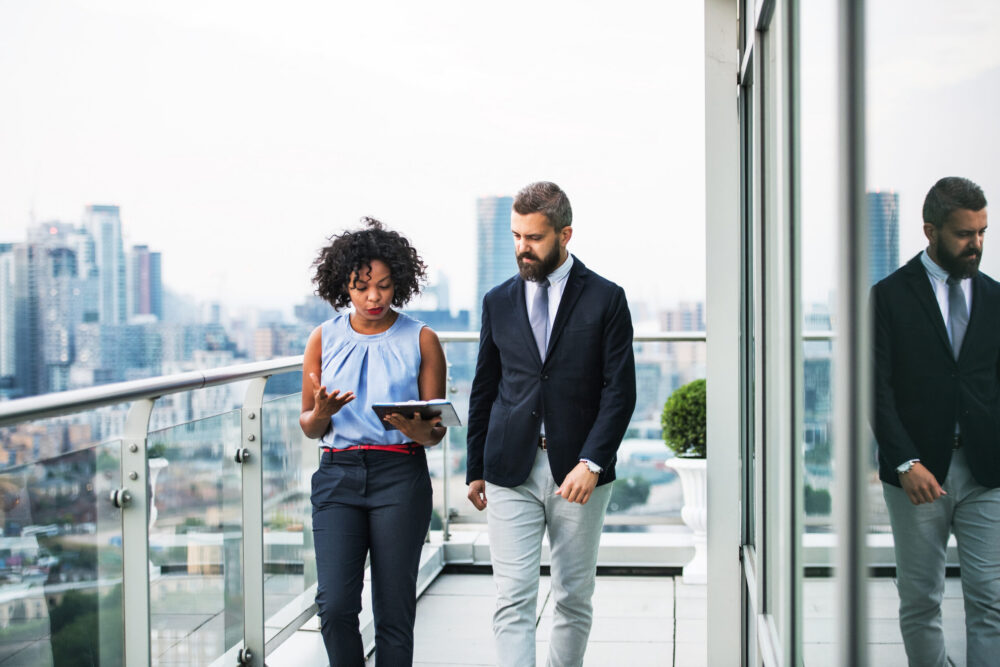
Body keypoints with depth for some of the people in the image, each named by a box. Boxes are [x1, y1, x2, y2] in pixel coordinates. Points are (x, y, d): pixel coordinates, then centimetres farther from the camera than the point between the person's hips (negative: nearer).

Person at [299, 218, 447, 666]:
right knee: (335, 605, -10)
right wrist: (321, 414, -11)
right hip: (338, 475, 1)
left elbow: (437, 431, 5)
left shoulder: (421, 340, 5)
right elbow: (308, 426, 12)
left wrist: (416, 429, -18)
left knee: (394, 610, -1)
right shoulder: (325, 339, 9)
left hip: (401, 477, -1)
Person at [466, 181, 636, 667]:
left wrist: (591, 462, -15)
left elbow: (620, 389, -4)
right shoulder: (499, 302, 10)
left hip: (578, 471, -1)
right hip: (511, 472, 1)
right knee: (513, 600, -7)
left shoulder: (605, 299, 0)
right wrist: (476, 469, 12)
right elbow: (484, 390, 15)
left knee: (574, 598, 9)